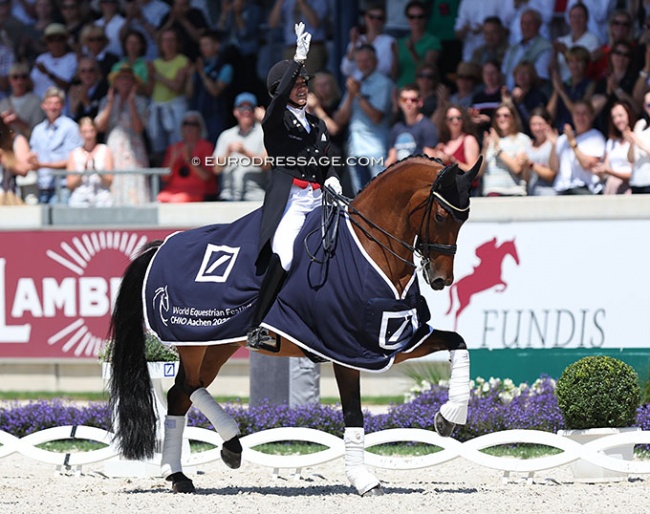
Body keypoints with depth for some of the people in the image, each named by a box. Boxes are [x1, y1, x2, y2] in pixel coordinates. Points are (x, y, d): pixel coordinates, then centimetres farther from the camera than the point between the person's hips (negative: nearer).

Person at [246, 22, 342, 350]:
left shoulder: (317, 125, 23)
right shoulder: (276, 121, 4)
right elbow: (281, 97, -18)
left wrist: (332, 179, 4)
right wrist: (298, 58, -24)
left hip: (318, 200, 7)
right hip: (288, 199, -7)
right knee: (283, 258, -26)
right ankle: (257, 329, -28)